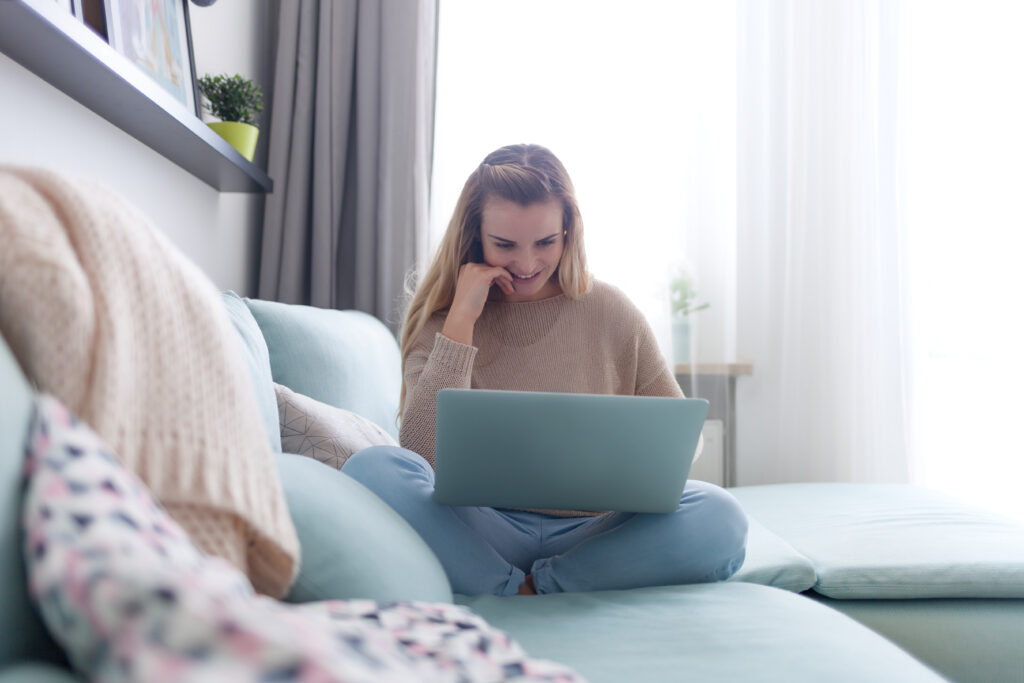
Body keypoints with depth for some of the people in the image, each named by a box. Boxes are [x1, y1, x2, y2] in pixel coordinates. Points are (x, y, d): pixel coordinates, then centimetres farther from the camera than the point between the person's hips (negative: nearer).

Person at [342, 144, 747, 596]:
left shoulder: (611, 312, 5)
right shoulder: (442, 322, 3)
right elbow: (423, 454, -13)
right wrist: (462, 320, -13)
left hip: (592, 532, 2)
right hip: (485, 532, -1)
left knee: (718, 518, -27)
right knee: (373, 469, -27)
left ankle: (525, 589, -17)